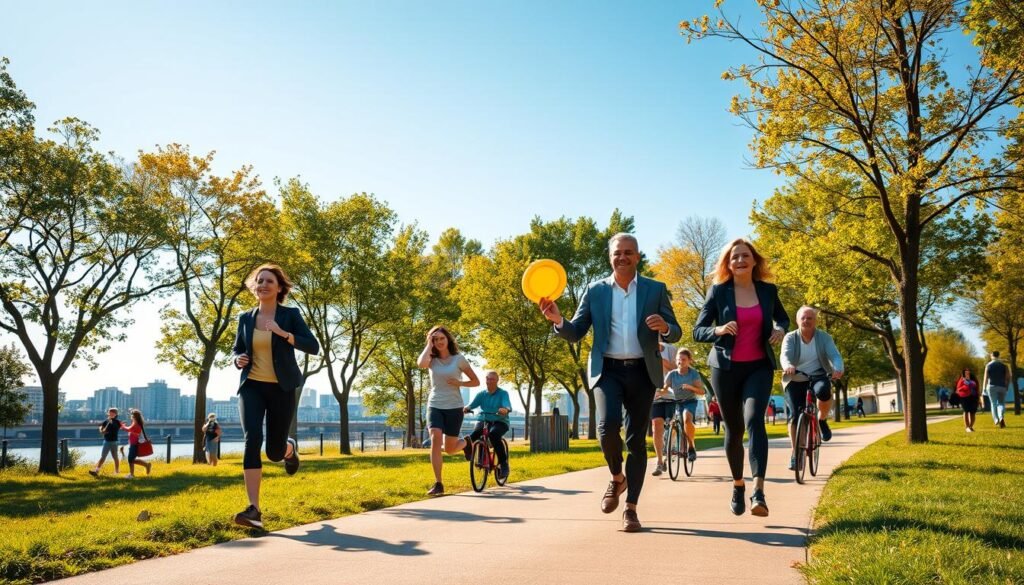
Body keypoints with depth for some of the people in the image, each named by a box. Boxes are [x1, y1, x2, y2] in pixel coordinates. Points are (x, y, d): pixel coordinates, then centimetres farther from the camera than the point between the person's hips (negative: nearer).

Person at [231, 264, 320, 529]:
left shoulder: (291, 315, -3)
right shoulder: (245, 318, 6)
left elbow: (314, 347, -10)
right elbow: (237, 350, 18)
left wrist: (283, 333, -22)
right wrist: (238, 360, -6)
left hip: (281, 388, -2)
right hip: (252, 386, 2)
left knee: (275, 452, 3)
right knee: (252, 439, -22)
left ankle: (290, 448, 44)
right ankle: (254, 510, -22)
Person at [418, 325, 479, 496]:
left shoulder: (458, 358, -2)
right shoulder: (432, 359, 1)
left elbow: (476, 381, 2)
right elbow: (421, 363, -25)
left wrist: (459, 383, -15)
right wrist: (428, 345, -11)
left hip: (454, 407, -1)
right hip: (435, 406, 1)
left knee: (449, 449, 5)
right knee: (435, 441, -19)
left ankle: (466, 442, 41)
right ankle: (438, 484, -11)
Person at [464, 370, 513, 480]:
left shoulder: (503, 394, -1)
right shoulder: (481, 394, 9)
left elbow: (508, 406, -18)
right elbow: (473, 403, -7)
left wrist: (505, 410, -43)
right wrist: (466, 408, -30)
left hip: (499, 422, -3)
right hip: (483, 421, 3)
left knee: (494, 434, -36)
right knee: (472, 436, -28)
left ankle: (503, 463, -24)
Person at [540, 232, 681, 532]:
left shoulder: (656, 289, 7)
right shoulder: (595, 290, 7)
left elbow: (675, 334, 6)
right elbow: (575, 333, 5)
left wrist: (665, 328, -18)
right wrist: (558, 320, -17)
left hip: (642, 372, 1)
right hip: (608, 370, 0)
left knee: (637, 439, 2)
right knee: (608, 426, -21)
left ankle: (631, 508, 12)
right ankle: (617, 478, 9)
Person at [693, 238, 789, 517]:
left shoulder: (768, 290, 3)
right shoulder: (718, 291, -3)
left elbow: (782, 317, 22)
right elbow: (697, 331, -3)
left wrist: (781, 329, -1)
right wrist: (719, 330, -24)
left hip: (759, 366, 0)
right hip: (726, 367, 0)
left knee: (754, 419, -22)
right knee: (734, 429, 9)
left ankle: (758, 492, -29)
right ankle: (738, 485, 31)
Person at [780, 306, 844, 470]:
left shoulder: (824, 337, -3)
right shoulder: (790, 338, -5)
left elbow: (835, 355, -17)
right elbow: (785, 355, -23)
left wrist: (838, 369, -40)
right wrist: (788, 366, -47)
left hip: (818, 376, 0)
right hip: (795, 380, 0)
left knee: (824, 390, -36)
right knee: (795, 415, -12)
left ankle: (822, 420, -5)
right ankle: (795, 455, 3)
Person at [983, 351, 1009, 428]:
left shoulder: (988, 365, 0)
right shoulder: (1003, 365, 4)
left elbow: (985, 378, -4)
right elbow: (1008, 376, -3)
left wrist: (984, 388, -1)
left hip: (992, 386, -1)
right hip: (1002, 386, 1)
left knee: (993, 403, 5)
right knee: (1001, 403, 7)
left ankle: (996, 420, -6)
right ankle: (1001, 417, -19)